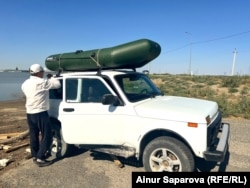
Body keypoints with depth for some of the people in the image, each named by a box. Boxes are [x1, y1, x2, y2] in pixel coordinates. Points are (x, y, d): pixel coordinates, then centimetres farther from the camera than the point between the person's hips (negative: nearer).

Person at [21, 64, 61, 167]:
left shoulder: (25, 83, 9)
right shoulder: (42, 82, -16)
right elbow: (57, 84, -12)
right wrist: (51, 77, 7)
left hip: (29, 113, 9)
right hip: (40, 113, -8)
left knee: (33, 135, 17)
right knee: (47, 136, 0)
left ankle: (35, 156, 28)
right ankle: (40, 158, 1)